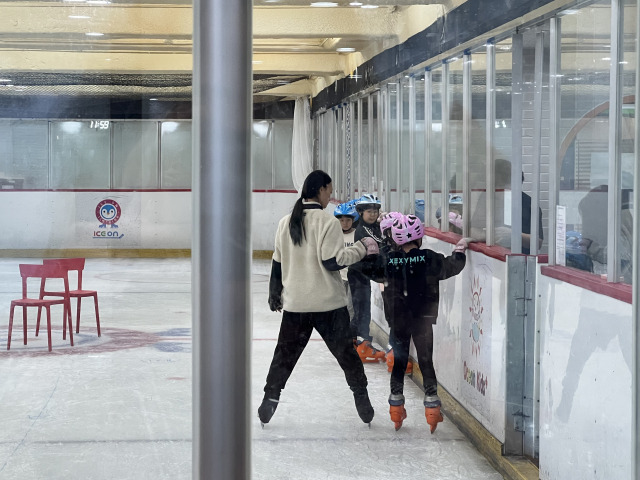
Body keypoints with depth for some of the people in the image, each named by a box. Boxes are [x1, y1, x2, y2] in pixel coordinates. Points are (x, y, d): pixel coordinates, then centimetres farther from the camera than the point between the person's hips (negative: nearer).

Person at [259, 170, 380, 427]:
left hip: (295, 303, 4)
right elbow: (332, 261, -17)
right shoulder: (328, 221, -13)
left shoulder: (286, 222, 3)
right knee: (346, 352, 8)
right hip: (328, 303, -4)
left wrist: (274, 294, 20)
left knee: (285, 353, 14)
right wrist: (361, 248, -7)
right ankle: (362, 400, 14)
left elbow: (277, 262, 9)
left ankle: (270, 399, 12)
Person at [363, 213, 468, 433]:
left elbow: (369, 271, 9)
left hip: (397, 321, 2)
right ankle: (431, 403, 5)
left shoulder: (387, 260, -6)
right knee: (426, 361, 7)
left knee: (399, 360, 13)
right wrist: (459, 250, 16)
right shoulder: (429, 258, -11)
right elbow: (451, 267, 0)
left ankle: (396, 403, 16)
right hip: (423, 320, -1)